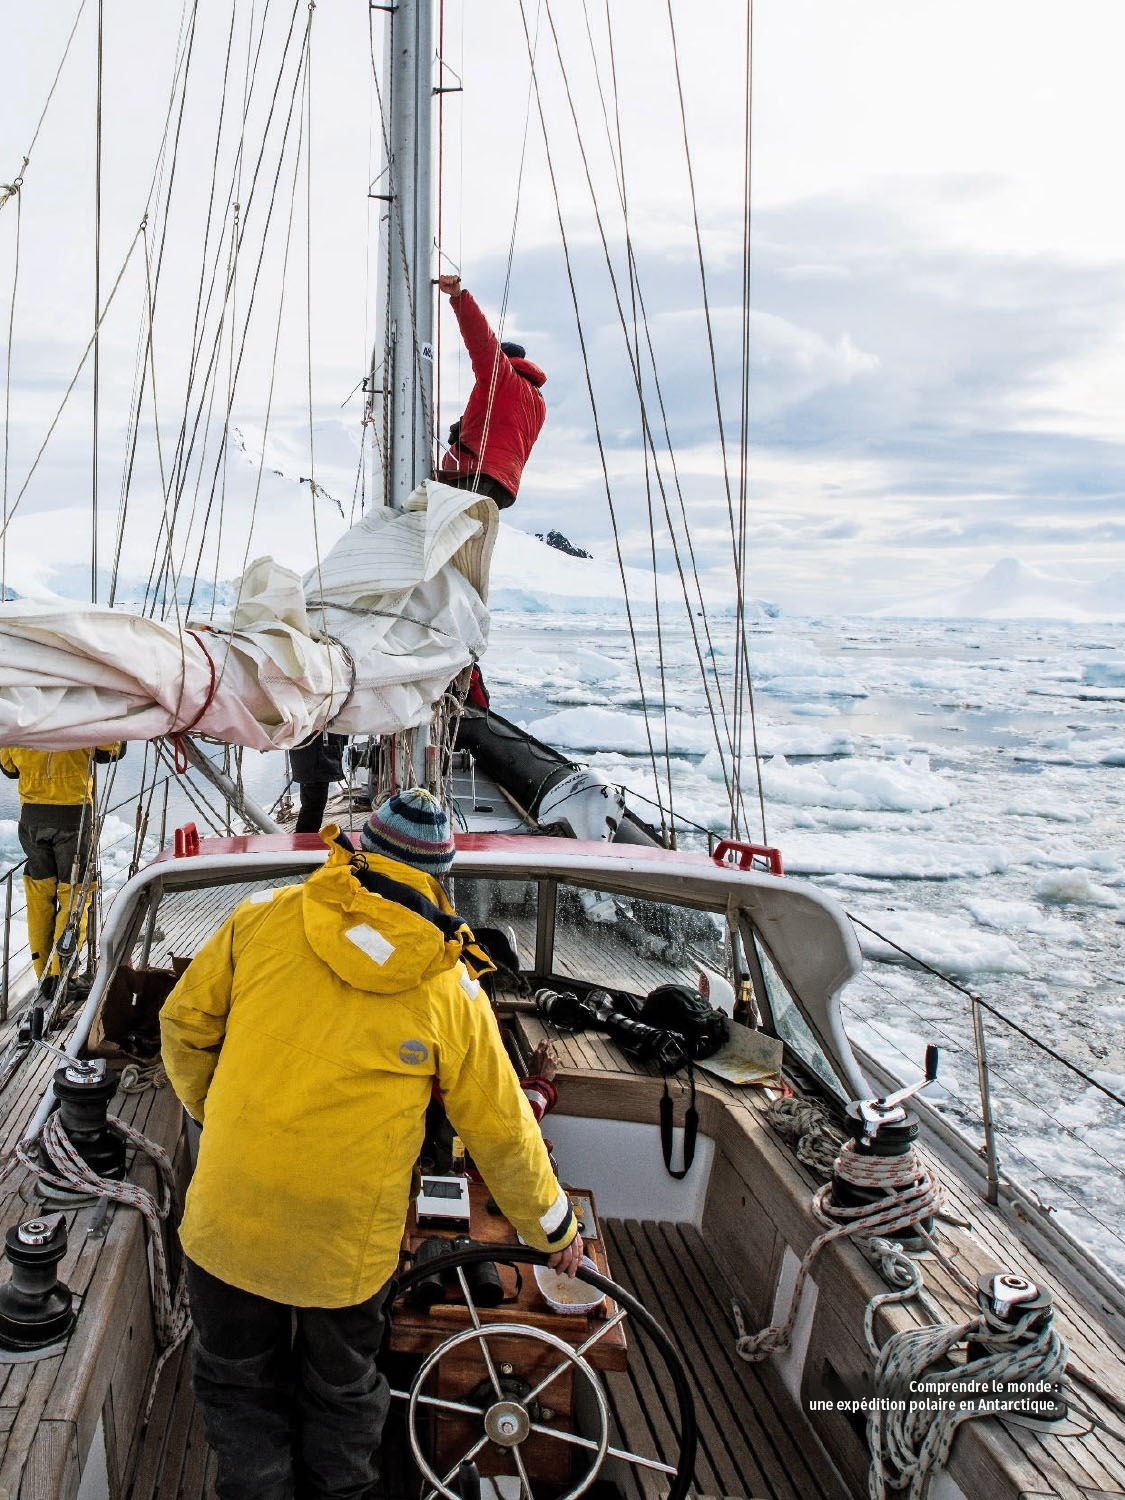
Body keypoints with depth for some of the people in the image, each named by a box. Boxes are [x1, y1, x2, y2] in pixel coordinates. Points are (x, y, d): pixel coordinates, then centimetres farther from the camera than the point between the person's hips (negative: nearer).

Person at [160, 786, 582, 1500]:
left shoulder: (265, 917, -6)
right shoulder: (452, 988, -6)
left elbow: (185, 1023, 4)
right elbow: (501, 1127, 1)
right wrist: (555, 1224, 16)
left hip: (230, 1220, 0)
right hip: (350, 1242, 0)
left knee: (240, 1385, 24)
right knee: (342, 1393, 26)